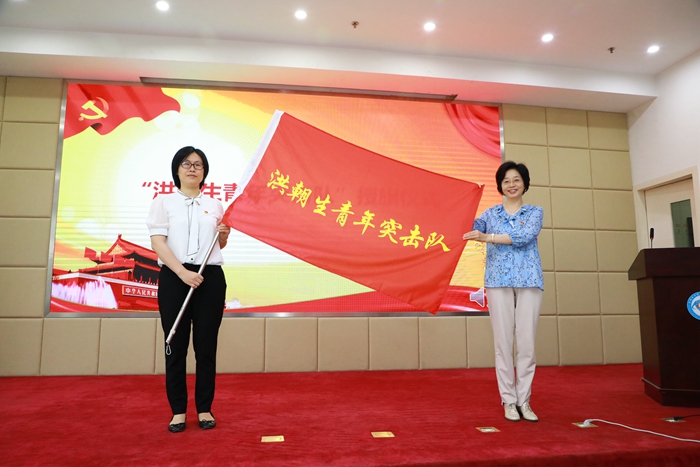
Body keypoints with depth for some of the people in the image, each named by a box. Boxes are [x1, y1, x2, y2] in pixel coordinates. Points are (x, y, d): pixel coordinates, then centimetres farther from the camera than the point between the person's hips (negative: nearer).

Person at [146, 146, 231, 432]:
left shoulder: (214, 205, 11)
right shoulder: (163, 202, 3)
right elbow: (158, 242, -9)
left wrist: (224, 235, -3)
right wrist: (183, 273, -21)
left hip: (210, 279, 2)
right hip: (173, 278, -2)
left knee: (206, 347, 6)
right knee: (176, 347, 5)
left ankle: (204, 409, 18)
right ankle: (178, 411, 18)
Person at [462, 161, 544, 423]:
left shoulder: (535, 212, 9)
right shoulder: (490, 214, 14)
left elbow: (525, 236, -10)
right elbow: (470, 230, 1)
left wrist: (487, 237, -18)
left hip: (529, 281, 0)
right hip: (498, 281, 0)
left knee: (527, 342, 0)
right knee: (503, 341, 0)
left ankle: (524, 400, 13)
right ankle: (509, 400, 11)